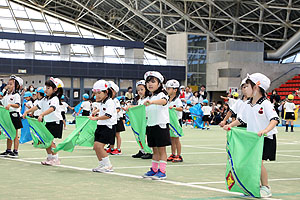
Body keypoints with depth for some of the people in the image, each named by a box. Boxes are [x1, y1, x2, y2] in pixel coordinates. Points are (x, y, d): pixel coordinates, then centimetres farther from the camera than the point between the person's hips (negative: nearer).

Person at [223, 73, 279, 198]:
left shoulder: (265, 104, -16)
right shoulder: (248, 105, 8)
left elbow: (275, 119, -26)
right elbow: (241, 119, 21)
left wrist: (265, 130, -40)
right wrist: (230, 126, 11)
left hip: (266, 138, -7)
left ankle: (266, 188, 2)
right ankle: (255, 186, 20)